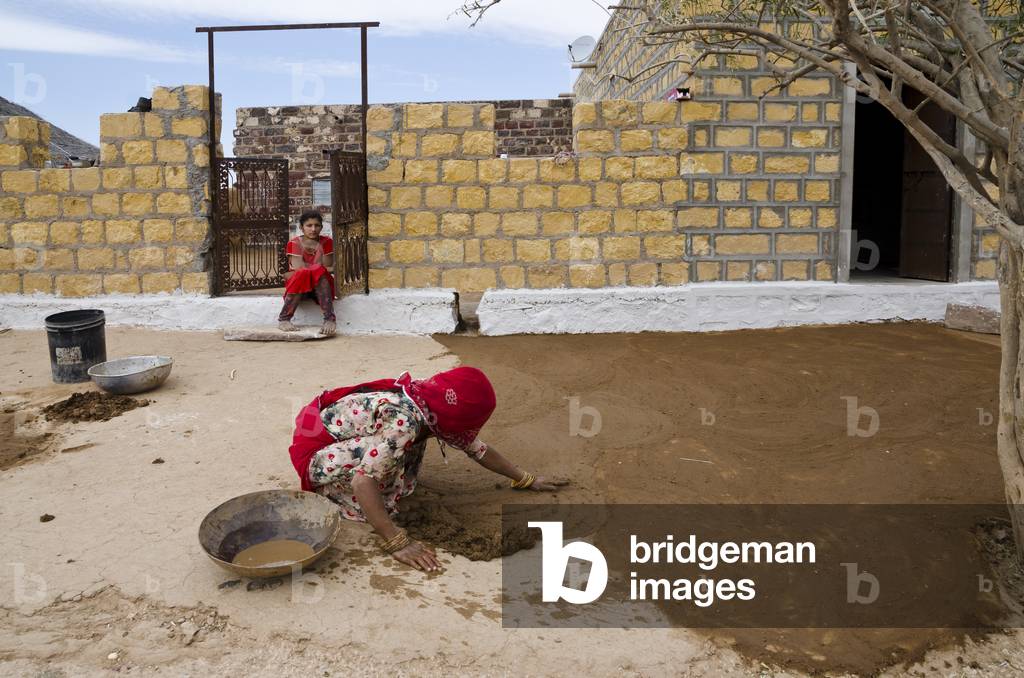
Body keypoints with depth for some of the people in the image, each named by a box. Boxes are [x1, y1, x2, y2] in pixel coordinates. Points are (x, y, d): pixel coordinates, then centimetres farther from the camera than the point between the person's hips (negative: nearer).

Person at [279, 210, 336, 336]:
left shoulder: (326, 242, 2)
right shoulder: (294, 243, -2)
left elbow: (327, 268, -7)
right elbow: (298, 269, -13)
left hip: (321, 286, 1)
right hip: (298, 285, -1)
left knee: (318, 271, -31)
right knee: (303, 273, -34)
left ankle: (330, 319, -38)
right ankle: (284, 319, -28)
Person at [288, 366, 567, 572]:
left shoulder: (431, 412, -6)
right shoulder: (404, 421, -33)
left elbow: (475, 447, 5)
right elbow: (363, 480, -39)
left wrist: (527, 479, 10)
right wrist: (396, 542, -39)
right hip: (316, 452, -8)